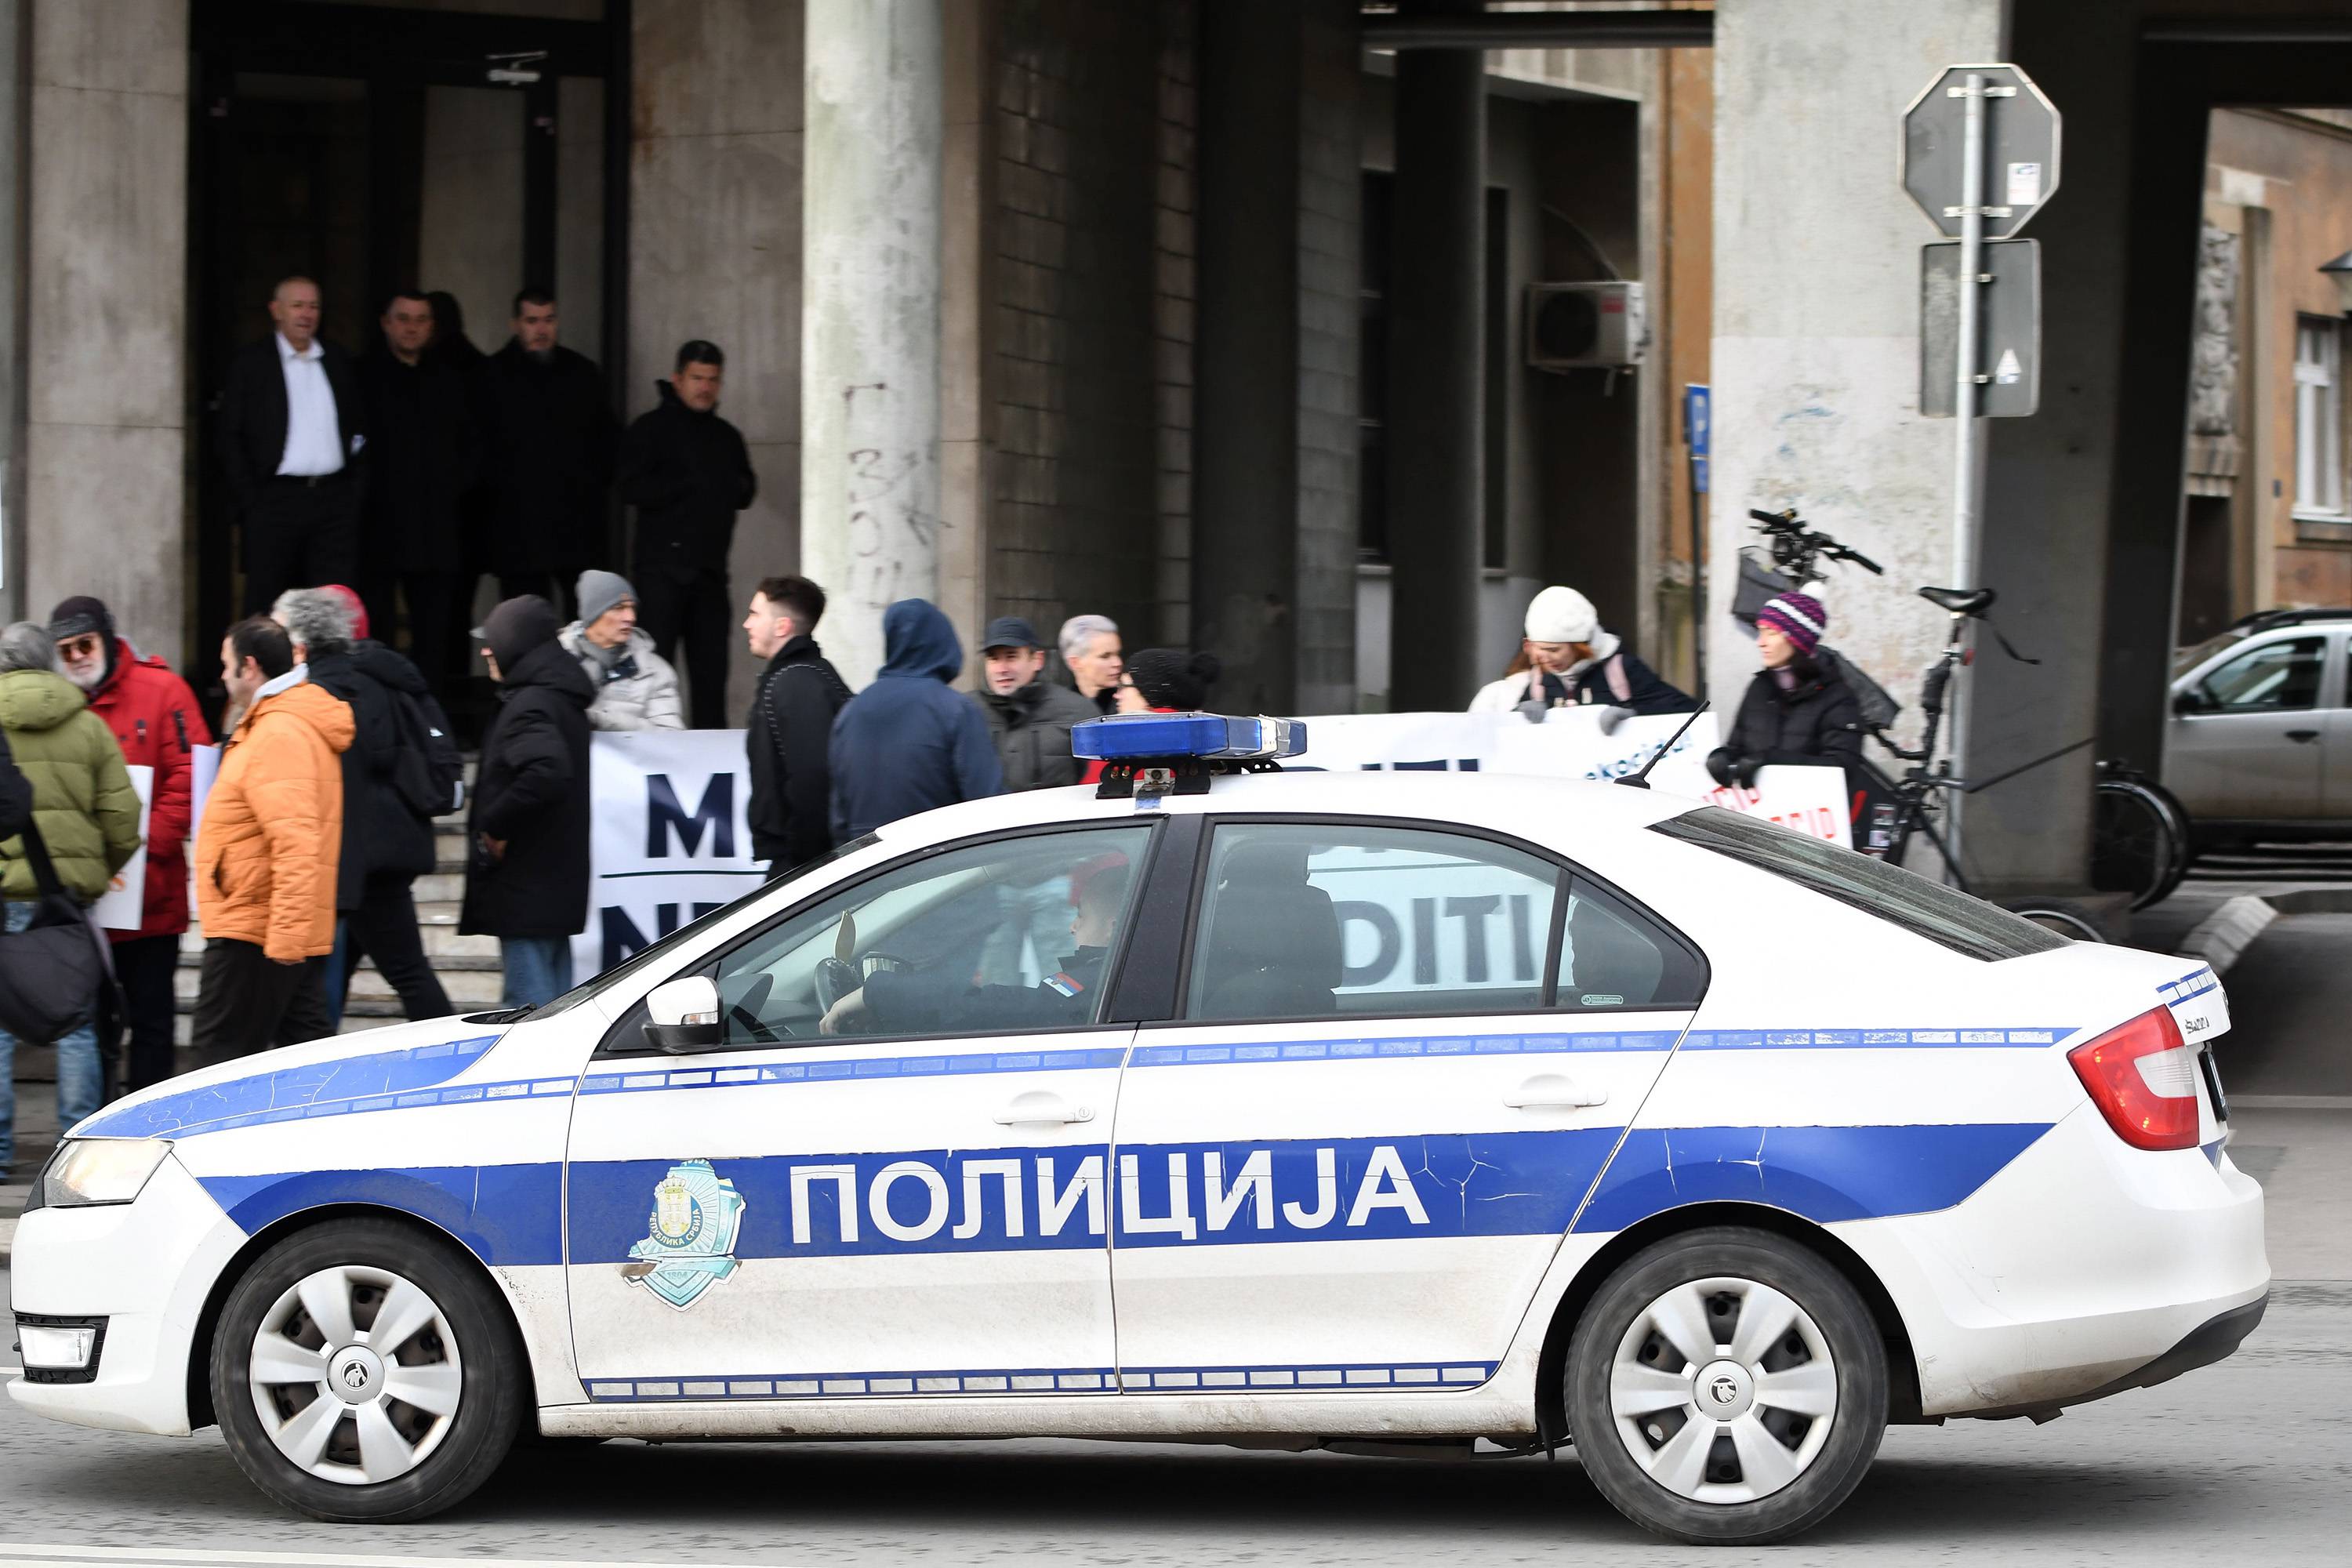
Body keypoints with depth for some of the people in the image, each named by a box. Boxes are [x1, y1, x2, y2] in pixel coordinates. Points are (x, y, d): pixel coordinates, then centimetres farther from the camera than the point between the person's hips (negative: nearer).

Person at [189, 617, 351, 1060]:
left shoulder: (277, 736, -18)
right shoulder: (300, 724, 17)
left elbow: (295, 842, -26)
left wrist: (285, 933, -29)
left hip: (251, 932, -11)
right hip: (288, 931, 11)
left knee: (220, 1052, -6)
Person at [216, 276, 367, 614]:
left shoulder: (340, 363, 14)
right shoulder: (251, 365, 3)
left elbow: (357, 427, 19)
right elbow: (231, 437, 0)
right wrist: (249, 501, -7)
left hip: (334, 497, 3)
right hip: (277, 495, -3)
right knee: (267, 606, -1)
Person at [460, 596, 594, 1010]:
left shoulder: (529, 706, -16)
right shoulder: (565, 701, 14)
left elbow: (545, 774, -32)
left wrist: (494, 825, -20)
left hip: (525, 884, -10)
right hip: (559, 881, 10)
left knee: (529, 1002, -9)